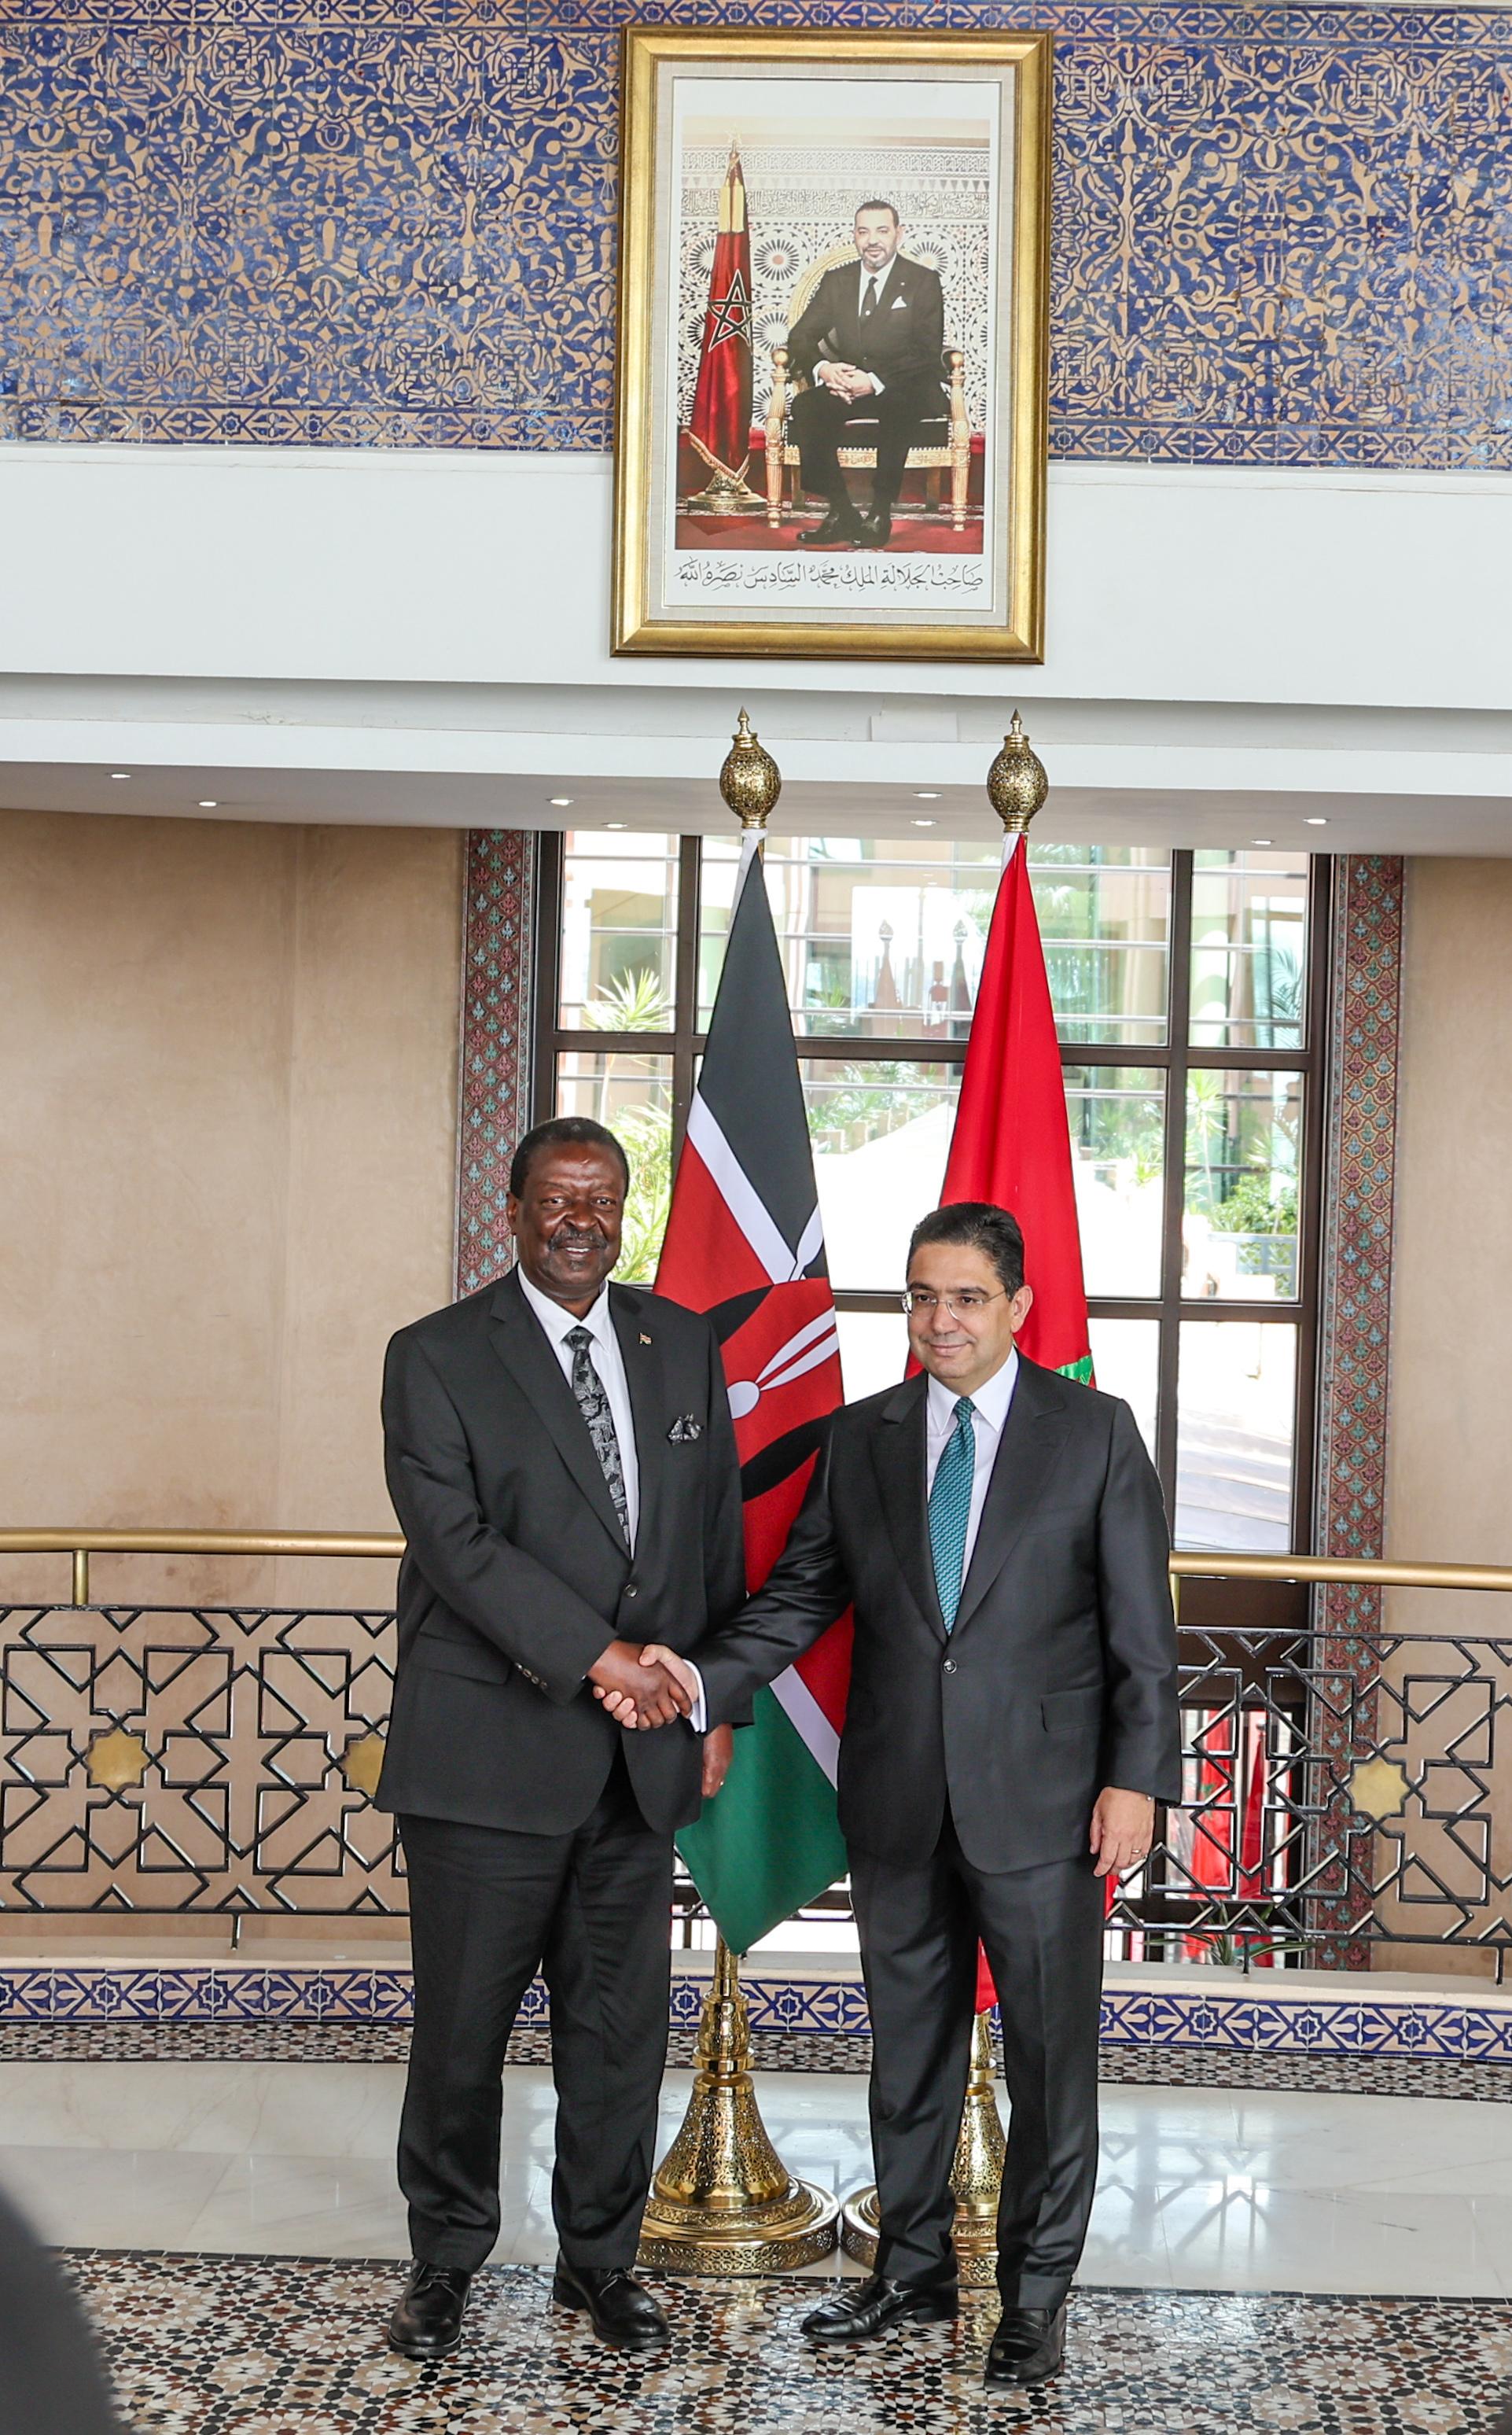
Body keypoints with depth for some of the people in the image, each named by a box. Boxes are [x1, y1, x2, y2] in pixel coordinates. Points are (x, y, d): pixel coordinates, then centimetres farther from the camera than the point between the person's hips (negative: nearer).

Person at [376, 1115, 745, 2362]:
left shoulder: (685, 1346, 10)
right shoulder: (437, 1357, -4)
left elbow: (720, 1533, 14)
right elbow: (456, 1540, -14)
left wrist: (717, 1701, 10)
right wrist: (595, 1655, -21)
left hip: (643, 1750, 4)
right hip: (489, 1747, -4)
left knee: (621, 2021, 11)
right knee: (463, 2023, 5)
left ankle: (602, 2255, 27)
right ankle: (447, 2257, 24)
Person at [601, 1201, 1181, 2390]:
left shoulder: (1095, 1432, -2)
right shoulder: (861, 1439, 6)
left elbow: (1141, 1623, -3)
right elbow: (801, 1598, 4)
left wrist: (1136, 1778, -10)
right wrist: (700, 1678, -12)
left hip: (1040, 1798, -3)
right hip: (898, 1798, 3)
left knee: (1052, 2054, 5)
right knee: (909, 2047, 15)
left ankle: (1037, 2292, 22)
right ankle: (914, 2268, 32)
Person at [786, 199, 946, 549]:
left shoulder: (924, 281, 0)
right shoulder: (837, 281, 11)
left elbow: (928, 353, -10)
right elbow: (800, 337, 6)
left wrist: (875, 382, -25)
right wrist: (822, 368, -19)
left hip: (903, 389, -4)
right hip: (847, 385, 4)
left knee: (898, 410, -39)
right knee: (805, 407, -27)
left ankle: (881, 514, -28)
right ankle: (841, 512, -21)